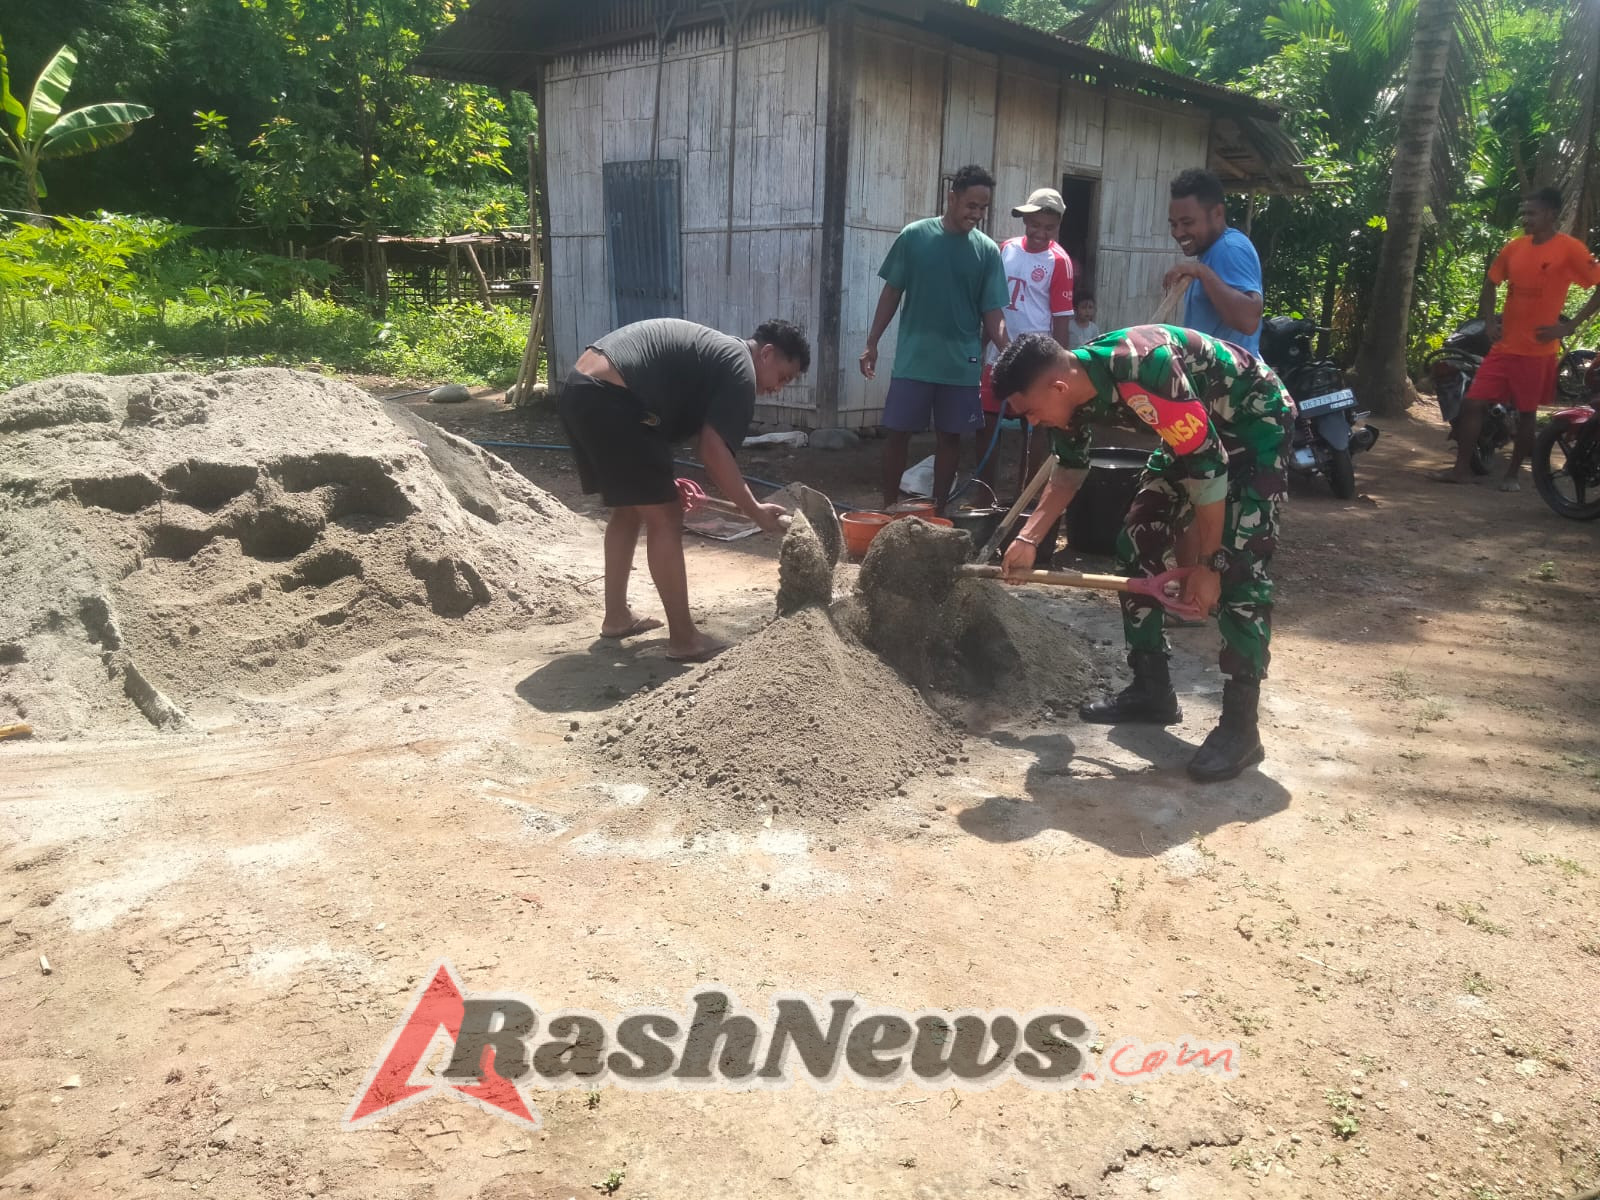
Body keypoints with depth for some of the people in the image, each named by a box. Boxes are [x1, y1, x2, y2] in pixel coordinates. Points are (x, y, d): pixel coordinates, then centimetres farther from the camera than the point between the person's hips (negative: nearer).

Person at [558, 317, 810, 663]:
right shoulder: (740, 369, -4)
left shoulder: (715, 352, 25)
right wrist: (755, 511, -4)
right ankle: (683, 639, 3)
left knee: (630, 511, 22)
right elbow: (713, 452, -11)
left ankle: (616, 617, 33)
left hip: (581, 390, 10)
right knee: (665, 518, -3)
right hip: (608, 400, -10)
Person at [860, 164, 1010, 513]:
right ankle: (888, 509, 17)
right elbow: (892, 293, 4)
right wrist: (872, 343, 1)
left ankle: (938, 512, 20)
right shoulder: (914, 236, -2)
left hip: (962, 364, 1)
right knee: (898, 433, 3)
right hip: (913, 359, -1)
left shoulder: (988, 251, 1)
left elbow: (992, 313, -1)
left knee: (949, 437, 8)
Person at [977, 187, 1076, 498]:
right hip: (998, 353, 5)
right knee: (986, 422, 9)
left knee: (1034, 427, 5)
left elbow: (1061, 318, -9)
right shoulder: (1006, 249, 6)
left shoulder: (1058, 262, -8)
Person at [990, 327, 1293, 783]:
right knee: (1137, 546, 4)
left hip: (1256, 420, -8)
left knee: (1239, 566, -18)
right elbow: (1068, 473, 7)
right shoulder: (1075, 389, -11)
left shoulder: (1142, 372, -37)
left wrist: (1208, 564, -23)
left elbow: (1207, 468, -30)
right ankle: (1152, 690, 14)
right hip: (1196, 427, 9)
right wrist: (1027, 540, -2)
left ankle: (1240, 725, -12)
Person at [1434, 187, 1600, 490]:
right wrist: (1489, 320, 8)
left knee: (1526, 413, 7)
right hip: (1504, 346, 5)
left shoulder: (1570, 249, -10)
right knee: (1471, 402, -1)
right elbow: (1490, 282, 21)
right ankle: (1462, 468, 8)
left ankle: (1512, 473, 19)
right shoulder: (1514, 247, 6)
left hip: (1538, 351, -5)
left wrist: (1570, 326, -14)